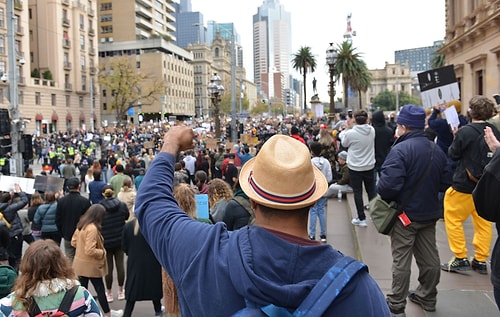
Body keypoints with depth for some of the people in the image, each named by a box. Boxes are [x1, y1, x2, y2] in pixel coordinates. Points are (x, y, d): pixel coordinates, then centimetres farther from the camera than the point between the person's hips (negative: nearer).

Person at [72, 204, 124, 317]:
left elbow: (73, 242, 14)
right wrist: (102, 252, -14)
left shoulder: (81, 225, 3)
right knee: (100, 289, 8)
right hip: (91, 265, -8)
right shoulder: (92, 228, -26)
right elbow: (90, 251, -29)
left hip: (80, 263, 8)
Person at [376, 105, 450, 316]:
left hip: (405, 213, -7)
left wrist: (382, 193, -9)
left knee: (401, 260, 1)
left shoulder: (400, 150, -20)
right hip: (429, 212, 7)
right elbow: (444, 182, 11)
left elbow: (388, 185, -29)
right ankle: (427, 297, 32)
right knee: (429, 257, 17)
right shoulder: (437, 151, 5)